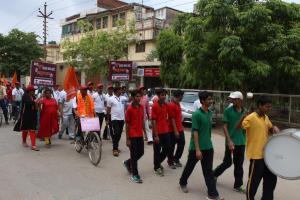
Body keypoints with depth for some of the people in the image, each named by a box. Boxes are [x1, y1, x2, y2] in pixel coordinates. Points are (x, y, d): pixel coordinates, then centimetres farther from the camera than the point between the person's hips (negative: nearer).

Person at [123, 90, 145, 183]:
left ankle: (128, 163, 37)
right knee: (134, 155, 2)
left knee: (141, 152, 13)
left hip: (140, 134, 7)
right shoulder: (129, 109, -13)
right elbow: (127, 124, -11)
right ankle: (134, 175, 16)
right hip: (133, 135, -7)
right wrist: (127, 139, -12)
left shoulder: (141, 107, 6)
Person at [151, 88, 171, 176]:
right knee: (157, 150, 6)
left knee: (168, 148, 11)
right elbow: (153, 121, -15)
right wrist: (156, 135, -17)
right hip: (158, 132, -6)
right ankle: (157, 167, 23)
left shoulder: (166, 105, 7)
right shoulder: (155, 106, -13)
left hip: (166, 131, 6)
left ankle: (159, 162, 33)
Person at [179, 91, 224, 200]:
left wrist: (208, 142, 18)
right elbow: (195, 132, -19)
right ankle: (183, 183, 39)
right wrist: (197, 149, -21)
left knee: (208, 171, 7)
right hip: (196, 147, -6)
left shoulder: (210, 113, 5)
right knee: (190, 167, 15)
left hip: (208, 147, 6)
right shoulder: (197, 114, -17)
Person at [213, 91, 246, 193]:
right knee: (227, 162, 5)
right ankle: (214, 175, 28)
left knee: (239, 164, 10)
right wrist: (229, 140, -17)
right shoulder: (228, 110, -8)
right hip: (231, 141, -4)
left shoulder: (244, 111, 4)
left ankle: (237, 185, 21)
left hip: (241, 142, 4)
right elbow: (224, 127, -10)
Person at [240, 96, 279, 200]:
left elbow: (270, 129, 21)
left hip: (267, 154, 8)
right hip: (256, 155, -8)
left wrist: (274, 128, -2)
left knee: (271, 178, 18)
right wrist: (243, 118, -40)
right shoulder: (251, 118, -17)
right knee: (254, 180, 4)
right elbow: (237, 128, -22)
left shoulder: (266, 117, 8)